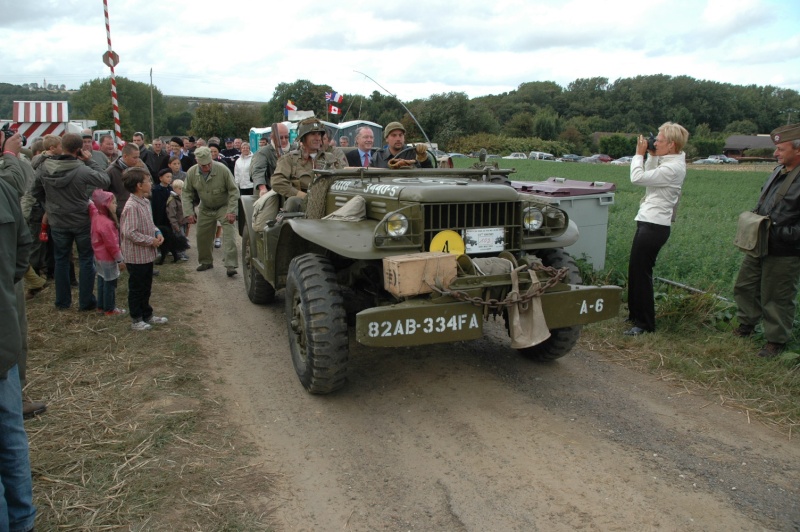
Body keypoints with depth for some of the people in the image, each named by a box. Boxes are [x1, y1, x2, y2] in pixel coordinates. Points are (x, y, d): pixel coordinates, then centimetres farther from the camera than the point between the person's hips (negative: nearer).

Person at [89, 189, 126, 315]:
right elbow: (111, 245, -24)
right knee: (110, 284, 2)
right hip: (108, 259, -10)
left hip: (99, 257, 10)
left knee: (102, 281, 20)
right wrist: (120, 260, -17)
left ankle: (101, 305, 32)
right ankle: (110, 309, 12)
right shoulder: (106, 223, -28)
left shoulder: (96, 215, -3)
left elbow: (91, 205, 18)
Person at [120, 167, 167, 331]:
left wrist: (157, 233, 1)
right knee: (136, 288, 6)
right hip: (136, 256, -9)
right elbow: (130, 233, -28)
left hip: (147, 254, 9)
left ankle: (147, 315, 34)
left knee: (146, 287, 21)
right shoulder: (132, 207, -24)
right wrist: (151, 241, -20)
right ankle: (136, 320, 19)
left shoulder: (145, 202, 6)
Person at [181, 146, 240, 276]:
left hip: (224, 207, -4)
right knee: (202, 236, 11)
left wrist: (232, 211, -24)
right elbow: (186, 193, -4)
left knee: (229, 234, -18)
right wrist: (189, 212, -13)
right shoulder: (191, 173, -14)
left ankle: (231, 265, -19)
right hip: (205, 209, 4)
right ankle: (206, 262, 32)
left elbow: (233, 191, -18)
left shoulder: (223, 170, -25)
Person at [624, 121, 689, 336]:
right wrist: (652, 156, 9)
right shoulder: (668, 162, 12)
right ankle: (635, 315, 30)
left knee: (641, 273, -4)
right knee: (635, 270, 17)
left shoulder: (672, 168, -18)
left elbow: (637, 178, -20)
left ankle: (644, 324, 6)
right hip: (649, 223, 10)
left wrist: (640, 153, -7)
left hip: (654, 226, -10)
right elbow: (648, 177, 19)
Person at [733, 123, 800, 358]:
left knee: (777, 299, 5)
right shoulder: (779, 171, 8)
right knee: (744, 286, 19)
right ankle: (746, 324, 40)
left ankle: (776, 341, 22)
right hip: (759, 246, 8)